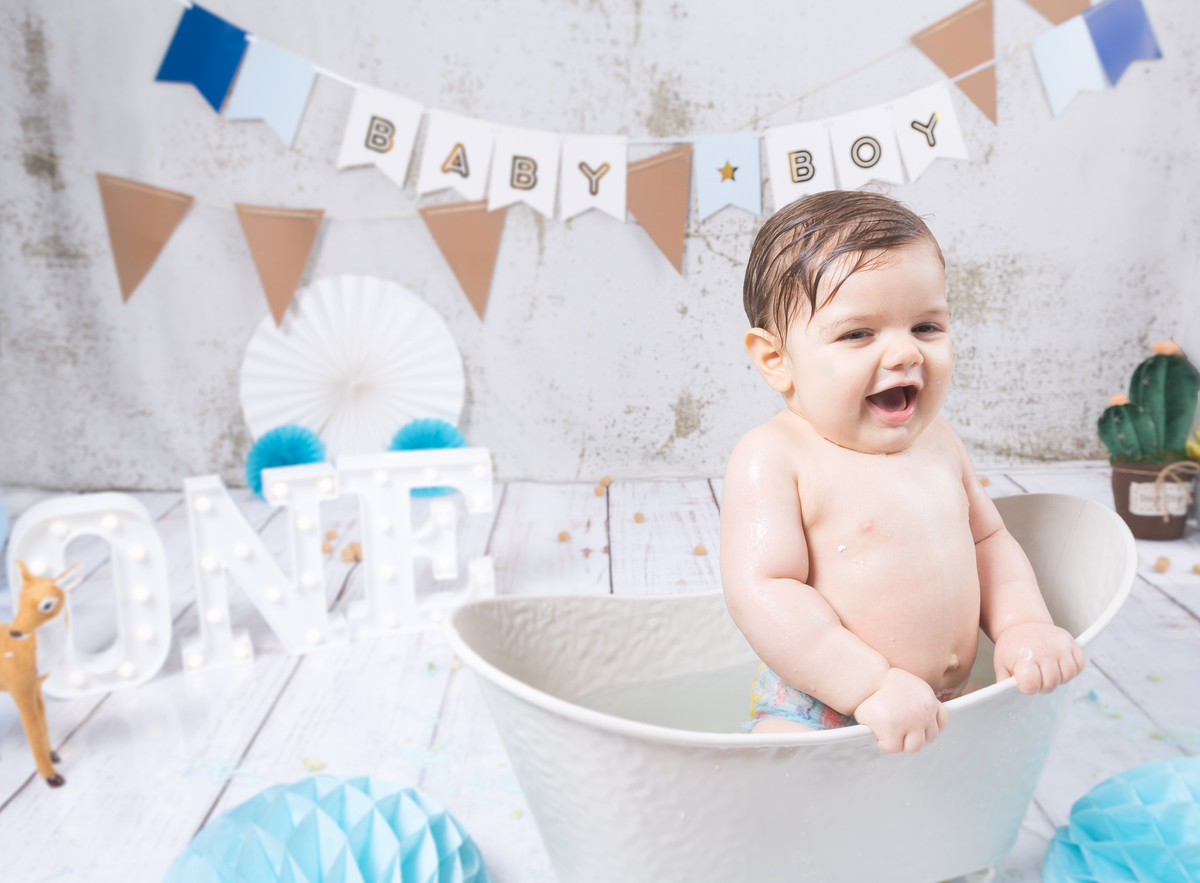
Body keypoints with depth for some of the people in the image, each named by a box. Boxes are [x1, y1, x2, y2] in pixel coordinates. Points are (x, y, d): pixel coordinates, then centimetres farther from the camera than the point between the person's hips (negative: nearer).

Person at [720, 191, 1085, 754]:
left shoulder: (937, 439, 6)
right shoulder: (772, 458, -18)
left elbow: (988, 540, 15)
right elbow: (761, 592, -24)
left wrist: (1022, 624, -3)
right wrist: (873, 685, -29)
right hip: (818, 714, -7)